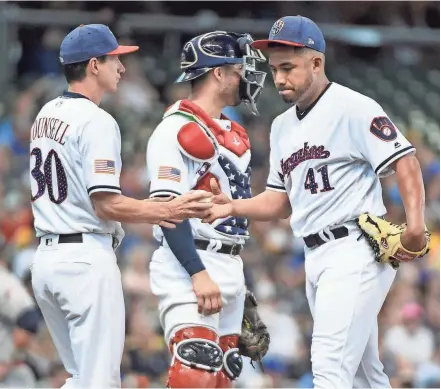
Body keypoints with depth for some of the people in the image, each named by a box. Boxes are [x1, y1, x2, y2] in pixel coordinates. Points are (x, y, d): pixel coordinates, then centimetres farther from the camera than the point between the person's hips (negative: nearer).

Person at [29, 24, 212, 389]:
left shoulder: (46, 115, 14)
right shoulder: (97, 121, -14)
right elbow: (106, 205, -19)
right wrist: (167, 211, -15)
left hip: (45, 258, 9)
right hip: (87, 259, -9)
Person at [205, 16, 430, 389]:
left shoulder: (353, 108, -9)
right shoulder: (283, 126, 17)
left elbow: (404, 161, -16)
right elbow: (281, 202, 21)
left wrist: (415, 222, -30)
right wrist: (233, 207, 3)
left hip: (355, 251, -9)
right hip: (316, 257, 9)